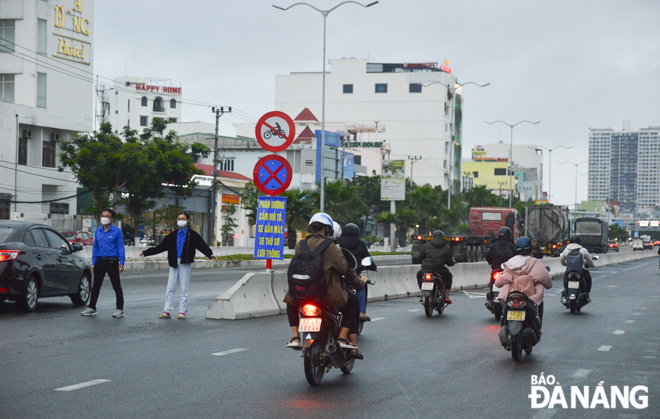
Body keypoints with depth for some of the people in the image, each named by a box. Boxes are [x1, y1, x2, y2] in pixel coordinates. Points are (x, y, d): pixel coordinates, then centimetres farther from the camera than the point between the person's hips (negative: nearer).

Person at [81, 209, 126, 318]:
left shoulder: (116, 231, -3)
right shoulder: (98, 231, 12)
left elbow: (120, 247, -5)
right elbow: (95, 247, 16)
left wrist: (121, 263, -12)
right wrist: (93, 263, 10)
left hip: (112, 261, -5)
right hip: (100, 261, 5)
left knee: (116, 286, 0)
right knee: (96, 286, 9)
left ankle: (119, 309, 6)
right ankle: (92, 308, 17)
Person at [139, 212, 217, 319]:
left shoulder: (192, 235, 0)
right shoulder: (173, 235, 11)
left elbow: (202, 246, -12)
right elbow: (160, 247, 14)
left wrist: (210, 254, -29)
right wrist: (146, 253, 13)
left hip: (185, 264, -3)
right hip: (174, 263, 3)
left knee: (184, 289, 0)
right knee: (170, 288, 2)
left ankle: (182, 311, 7)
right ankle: (167, 311, 5)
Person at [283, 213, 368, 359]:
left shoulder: (299, 245, 6)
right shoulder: (330, 248, -7)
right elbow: (345, 270, -4)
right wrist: (360, 283, 15)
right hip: (326, 294, -4)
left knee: (290, 300, 38)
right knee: (352, 303, 20)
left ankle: (295, 337, 24)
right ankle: (343, 338, 9)